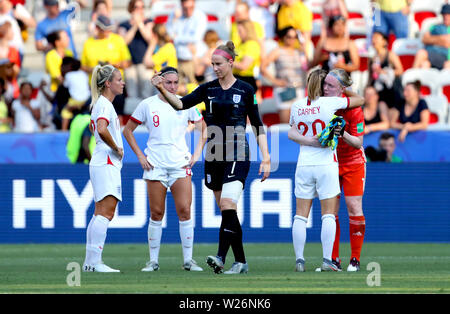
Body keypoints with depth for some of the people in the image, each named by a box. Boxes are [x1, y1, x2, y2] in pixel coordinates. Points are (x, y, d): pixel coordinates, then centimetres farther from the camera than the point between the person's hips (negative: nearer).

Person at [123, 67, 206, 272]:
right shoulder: (148, 105, 2)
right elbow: (128, 130, 10)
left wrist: (196, 154, 4)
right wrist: (140, 155, 2)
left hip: (180, 164, 1)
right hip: (155, 165, -1)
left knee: (184, 210, -7)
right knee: (156, 213, 0)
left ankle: (188, 260, -1)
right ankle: (153, 260, 8)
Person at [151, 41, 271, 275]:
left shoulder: (245, 90, 0)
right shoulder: (208, 89, 8)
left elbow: (257, 126, 3)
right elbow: (181, 104, -5)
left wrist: (265, 158, -2)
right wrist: (162, 89, -23)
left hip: (237, 156, -5)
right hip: (214, 157, 5)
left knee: (228, 205, -20)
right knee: (226, 210, 7)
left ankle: (220, 257, -28)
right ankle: (240, 261, 15)